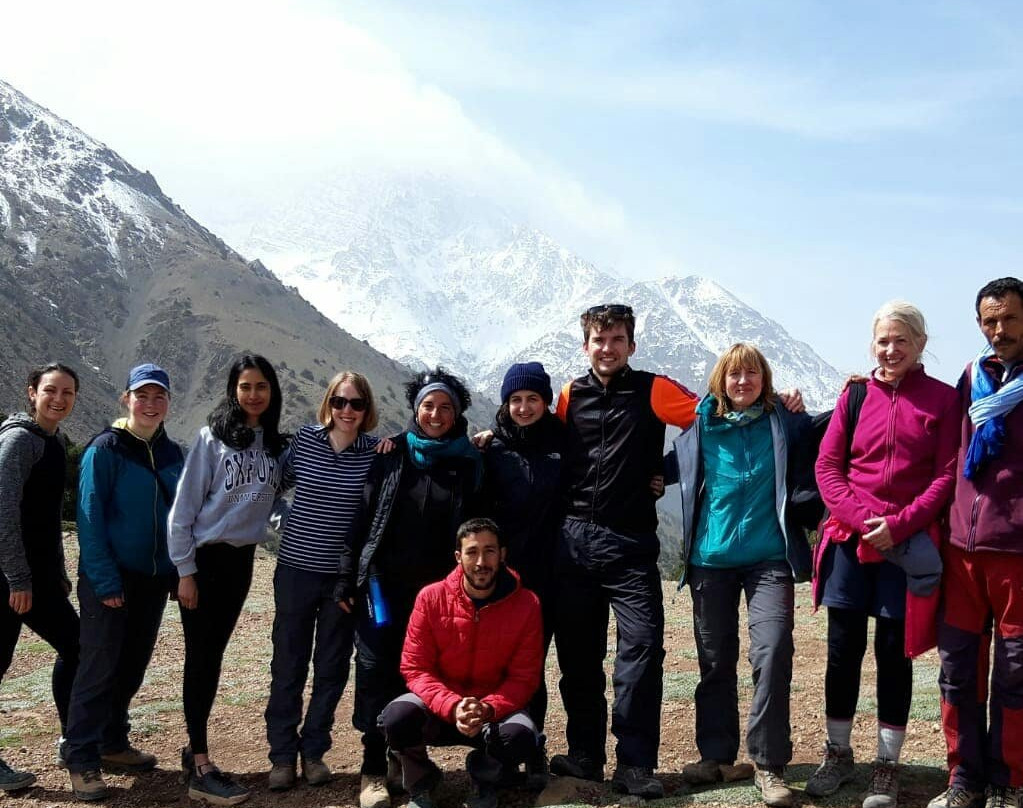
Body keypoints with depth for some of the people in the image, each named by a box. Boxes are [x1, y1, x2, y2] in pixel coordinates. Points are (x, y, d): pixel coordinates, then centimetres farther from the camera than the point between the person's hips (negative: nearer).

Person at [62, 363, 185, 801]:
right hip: (111, 579, -6)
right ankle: (82, 760, 4)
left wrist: (178, 573, 6)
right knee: (99, 668, -4)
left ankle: (113, 744, 27)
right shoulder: (105, 449, -10)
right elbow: (89, 517, -14)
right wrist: (104, 580, -18)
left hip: (154, 578, 6)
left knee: (132, 667, 13)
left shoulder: (171, 453, 8)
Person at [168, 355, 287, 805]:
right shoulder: (213, 437, -8)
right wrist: (185, 570, -13)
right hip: (205, 558, -5)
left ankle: (195, 750, 23)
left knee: (213, 657, 12)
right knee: (200, 658, -3)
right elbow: (184, 506, -10)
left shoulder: (277, 445, 6)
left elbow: (278, 499, 14)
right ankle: (200, 769, -1)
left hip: (241, 560, 5)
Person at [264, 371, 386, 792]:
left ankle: (313, 750, 24)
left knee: (332, 668, 9)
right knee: (288, 665, 6)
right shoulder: (303, 439, -3)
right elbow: (280, 483, 13)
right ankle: (282, 755, 18)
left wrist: (357, 577, -2)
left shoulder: (376, 452, -4)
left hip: (344, 577, 0)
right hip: (296, 569, 0)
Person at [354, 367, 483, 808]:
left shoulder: (469, 463, 3)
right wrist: (349, 579, -3)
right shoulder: (391, 455, 3)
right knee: (376, 671, -2)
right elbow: (363, 514, 1)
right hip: (385, 584, 0)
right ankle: (373, 771, 5)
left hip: (437, 589, 1)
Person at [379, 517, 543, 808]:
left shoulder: (526, 604, -11)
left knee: (521, 738, -33)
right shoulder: (431, 598, -10)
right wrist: (453, 707, -27)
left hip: (495, 710, 0)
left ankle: (484, 780, 5)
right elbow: (415, 668, -9)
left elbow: (524, 677, -7)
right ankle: (421, 782, 4)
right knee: (397, 718, -31)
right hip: (439, 707, 0)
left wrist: (488, 709, -26)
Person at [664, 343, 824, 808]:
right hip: (710, 558, 2)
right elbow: (670, 467, 20)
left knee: (772, 654, -12)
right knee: (715, 660, 10)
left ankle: (769, 764, -3)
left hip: (769, 559, -2)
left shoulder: (787, 423, 2)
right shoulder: (700, 426, 7)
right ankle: (716, 755, 23)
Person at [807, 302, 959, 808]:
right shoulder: (854, 395, 7)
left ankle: (886, 767, 17)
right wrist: (861, 519, -10)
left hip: (908, 546, -2)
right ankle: (838, 755, 23)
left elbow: (947, 475, -5)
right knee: (842, 650, 7)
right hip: (849, 540, 2)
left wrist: (899, 524, -15)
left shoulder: (943, 399, 0)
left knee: (894, 654, 5)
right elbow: (827, 465, 3)